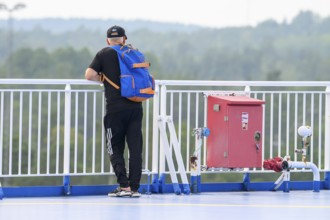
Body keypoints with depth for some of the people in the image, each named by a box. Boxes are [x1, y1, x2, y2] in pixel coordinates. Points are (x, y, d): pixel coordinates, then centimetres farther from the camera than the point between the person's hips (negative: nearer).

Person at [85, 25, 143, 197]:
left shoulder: (104, 54, 2)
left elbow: (89, 75, -6)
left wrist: (102, 77, 13)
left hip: (115, 108, -3)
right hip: (135, 107, 3)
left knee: (115, 148, 6)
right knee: (135, 148, 5)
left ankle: (124, 185, -5)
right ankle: (135, 187, 3)